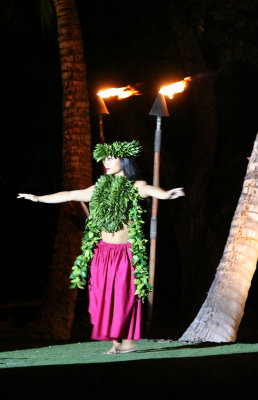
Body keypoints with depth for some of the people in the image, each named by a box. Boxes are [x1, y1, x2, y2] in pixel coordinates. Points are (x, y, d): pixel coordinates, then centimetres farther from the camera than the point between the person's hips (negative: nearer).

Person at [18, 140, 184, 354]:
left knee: (125, 297, -5)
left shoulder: (135, 187, -4)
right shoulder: (100, 188, 12)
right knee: (105, 298, 2)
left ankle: (128, 340, 4)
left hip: (126, 253, -5)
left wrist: (165, 194, -49)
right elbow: (70, 195, 20)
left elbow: (151, 190, -26)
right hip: (103, 252, 5)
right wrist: (39, 198, 25)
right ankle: (116, 342, 8)